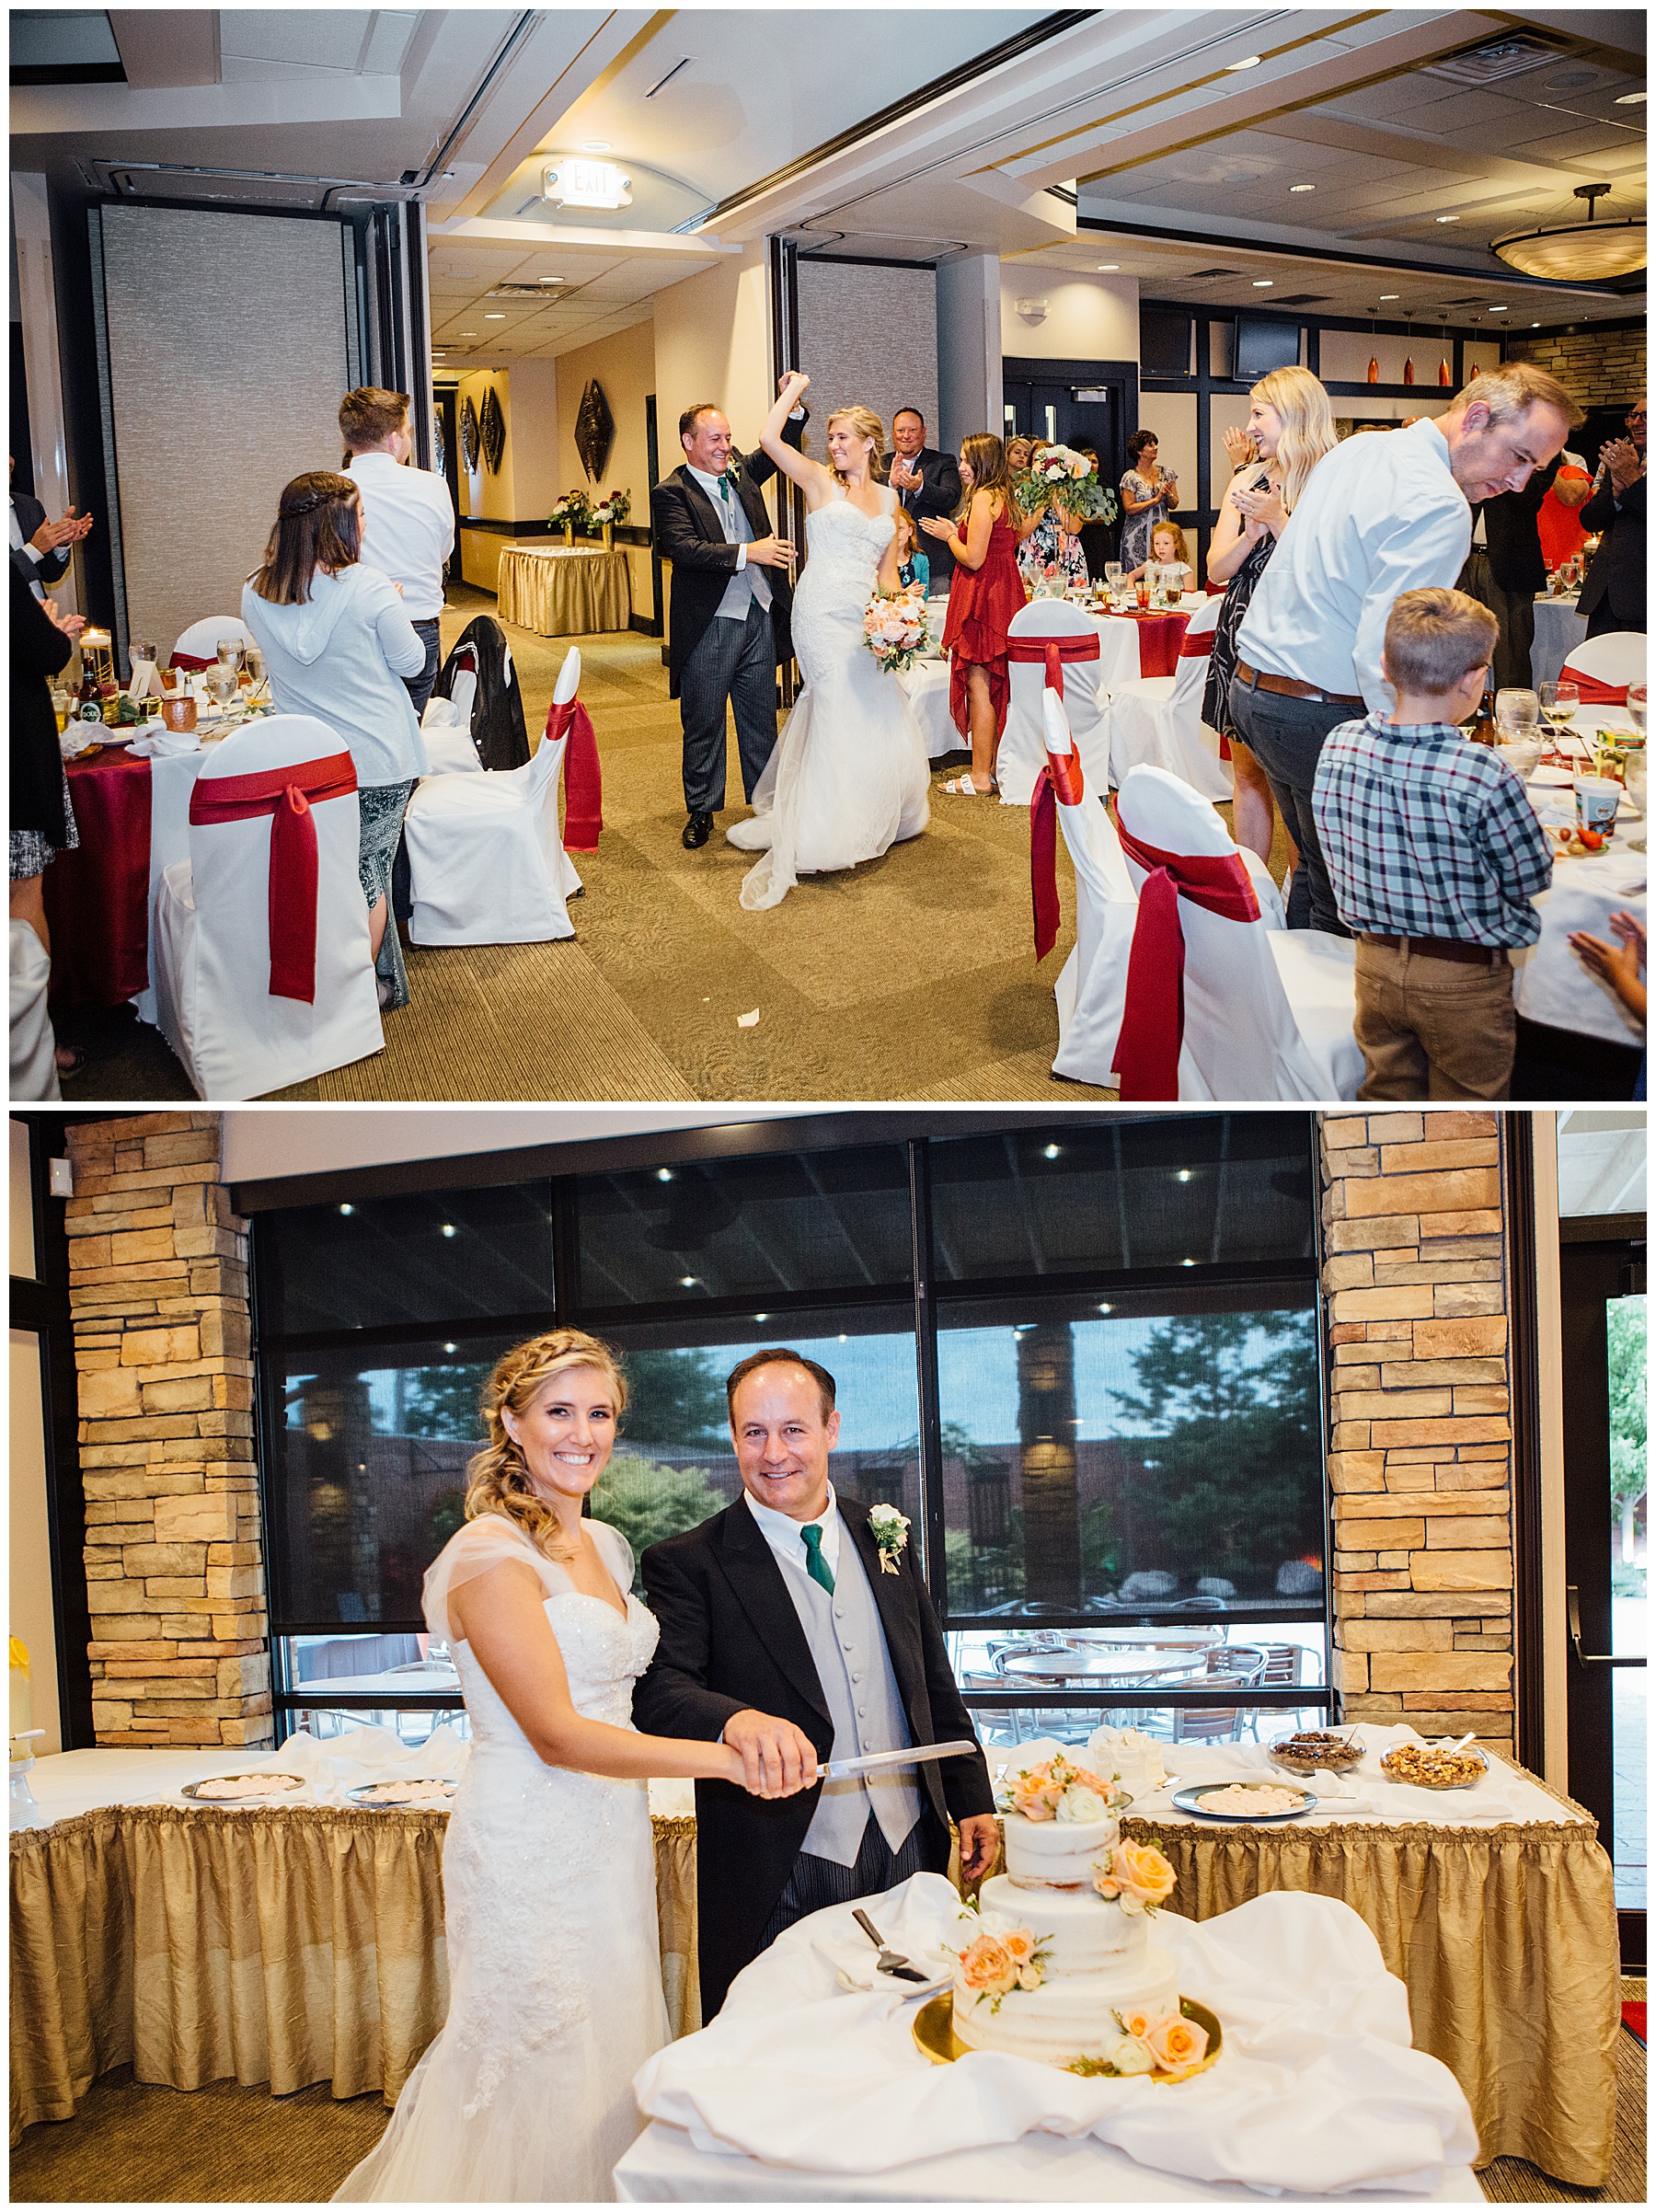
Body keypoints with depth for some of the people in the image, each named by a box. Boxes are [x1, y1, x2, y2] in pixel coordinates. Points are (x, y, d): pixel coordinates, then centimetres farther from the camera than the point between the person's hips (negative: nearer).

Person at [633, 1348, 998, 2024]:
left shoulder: (886, 1542, 10)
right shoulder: (688, 1564, -6)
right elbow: (659, 1690, -19)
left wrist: (970, 1800, 14)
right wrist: (737, 1721, -38)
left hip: (908, 1853, 4)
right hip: (779, 1884, -4)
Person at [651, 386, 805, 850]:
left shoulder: (742, 475, 12)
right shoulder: (671, 493, -7)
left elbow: (779, 447, 14)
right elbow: (684, 548, -20)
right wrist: (747, 552, -27)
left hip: (760, 619, 5)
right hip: (708, 628, -5)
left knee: (761, 720, 12)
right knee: (704, 725, 6)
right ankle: (701, 811, 18)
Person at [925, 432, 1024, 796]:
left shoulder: (982, 498, -16)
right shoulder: (1003, 497, 14)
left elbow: (973, 559, -20)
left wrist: (949, 535, -2)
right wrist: (955, 533, 19)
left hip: (982, 599, -10)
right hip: (1002, 598, 10)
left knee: (978, 686, -6)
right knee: (995, 687, 13)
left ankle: (980, 777, -4)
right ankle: (994, 767, 18)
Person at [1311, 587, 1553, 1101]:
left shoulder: (1337, 746, -11)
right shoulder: (1485, 775, -27)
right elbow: (1531, 881, -13)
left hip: (1375, 965, 5)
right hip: (1464, 981, -4)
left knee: (1386, 1093, 21)